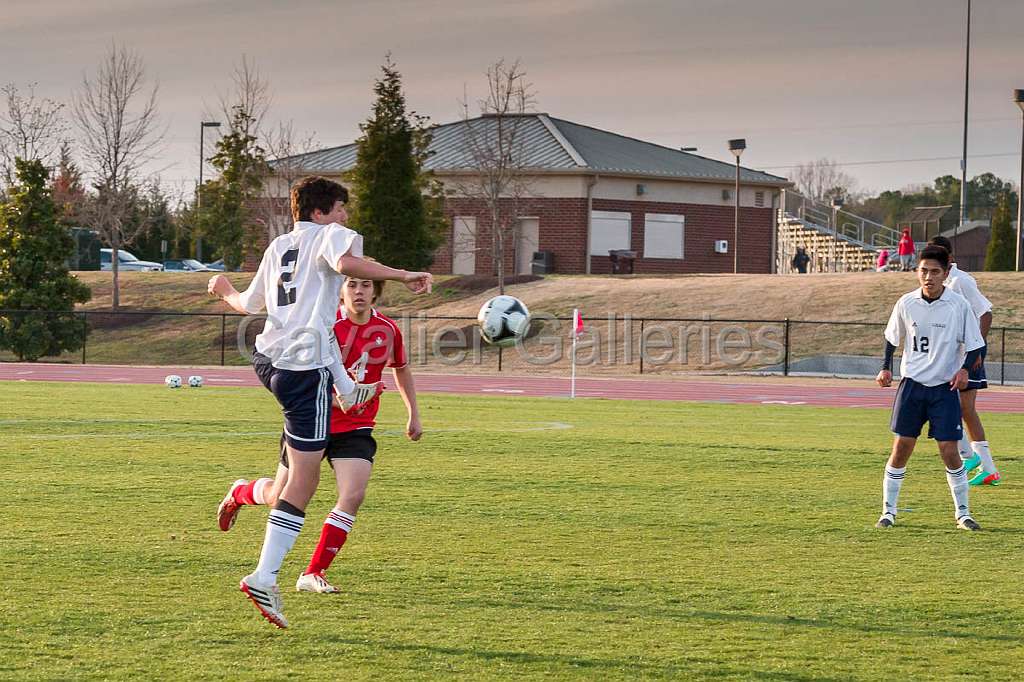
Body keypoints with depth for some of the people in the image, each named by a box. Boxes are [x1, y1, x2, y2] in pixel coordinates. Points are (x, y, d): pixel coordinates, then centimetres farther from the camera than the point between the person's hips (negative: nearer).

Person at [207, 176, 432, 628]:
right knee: (303, 481, -7)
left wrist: (224, 291, 53)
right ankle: (264, 577, -13)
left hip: (267, 358, 7)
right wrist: (404, 277, -19)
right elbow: (346, 263, -24)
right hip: (304, 367, -7)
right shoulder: (330, 235, 1)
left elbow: (249, 304, 31)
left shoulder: (278, 246, 20)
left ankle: (347, 394, 61)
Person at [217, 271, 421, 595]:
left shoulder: (388, 330, -3)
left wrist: (414, 414, 20)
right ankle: (239, 493, 47)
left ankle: (313, 574, -7)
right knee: (279, 496, 9)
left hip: (356, 428, 3)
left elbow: (401, 368, 18)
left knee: (353, 496, -18)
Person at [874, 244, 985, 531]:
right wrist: (886, 367, 3)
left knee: (949, 451, -5)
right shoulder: (906, 303, -2)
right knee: (901, 447, -1)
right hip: (911, 384, 2)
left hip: (945, 388, -2)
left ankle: (962, 513, 9)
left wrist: (964, 368, -15)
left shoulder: (959, 305, -8)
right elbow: (892, 337, 14)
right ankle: (888, 511, 9)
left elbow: (973, 344, 1)